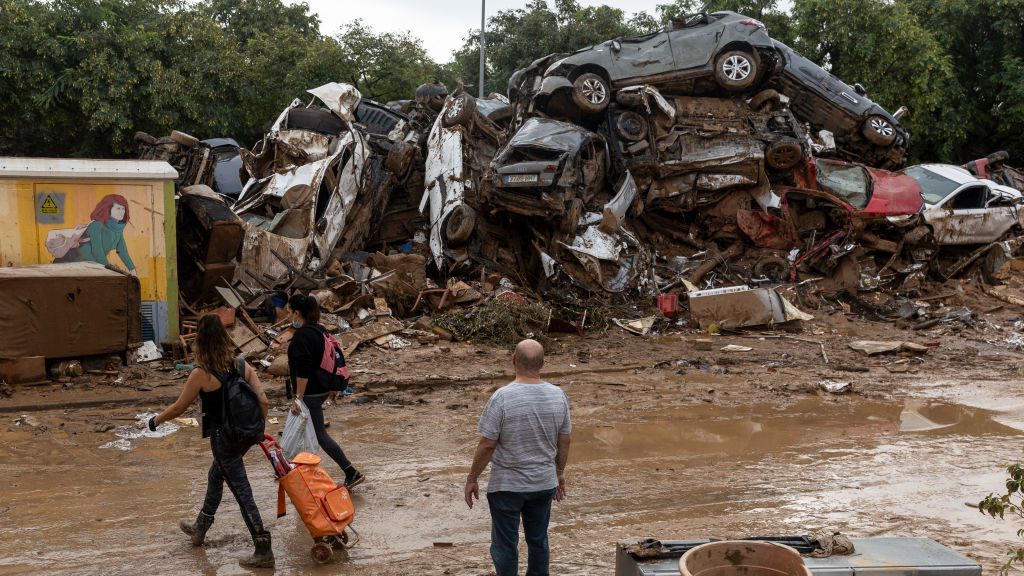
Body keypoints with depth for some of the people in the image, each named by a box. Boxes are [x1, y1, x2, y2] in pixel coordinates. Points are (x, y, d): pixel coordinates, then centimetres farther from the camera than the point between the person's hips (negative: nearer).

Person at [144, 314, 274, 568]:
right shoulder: (242, 365, -2)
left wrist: (155, 420, 13)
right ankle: (200, 528, 48)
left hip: (223, 439, -7)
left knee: (242, 492, -2)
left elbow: (178, 408, -5)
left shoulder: (201, 374, -16)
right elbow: (262, 401, -4)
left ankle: (263, 551, 0)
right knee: (215, 477, 28)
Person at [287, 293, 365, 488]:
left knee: (320, 434, -4)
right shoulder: (321, 331, 9)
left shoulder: (301, 336, -20)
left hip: (310, 392, -10)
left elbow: (303, 371, -25)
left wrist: (298, 398, -21)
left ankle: (352, 473, -7)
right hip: (323, 389, 10)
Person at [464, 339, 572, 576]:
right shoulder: (558, 396, -5)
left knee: (505, 545, 8)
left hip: (507, 486, -4)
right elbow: (564, 442, 4)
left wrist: (472, 479, -4)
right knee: (538, 541, 17)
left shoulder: (502, 397, -19)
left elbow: (487, 445, -16)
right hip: (544, 483, 4)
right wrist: (560, 473, 19)